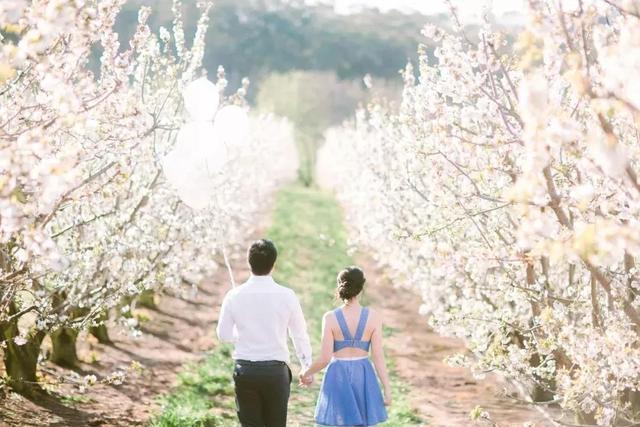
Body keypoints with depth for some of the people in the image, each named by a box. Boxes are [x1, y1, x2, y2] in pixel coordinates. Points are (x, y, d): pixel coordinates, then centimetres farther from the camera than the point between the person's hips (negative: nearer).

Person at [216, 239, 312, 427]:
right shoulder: (286, 295, -8)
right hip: (276, 370, -1)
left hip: (245, 370, 1)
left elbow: (223, 334, 6)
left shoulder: (234, 296, -4)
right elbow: (300, 335, 1)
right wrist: (307, 367, 15)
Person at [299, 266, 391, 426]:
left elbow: (325, 358, -10)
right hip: (363, 377, 1)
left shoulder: (330, 317, -10)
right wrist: (387, 389, -3)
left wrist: (307, 373, 9)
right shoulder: (373, 317, -7)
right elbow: (378, 356, -8)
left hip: (338, 378, -1)